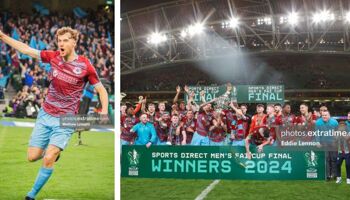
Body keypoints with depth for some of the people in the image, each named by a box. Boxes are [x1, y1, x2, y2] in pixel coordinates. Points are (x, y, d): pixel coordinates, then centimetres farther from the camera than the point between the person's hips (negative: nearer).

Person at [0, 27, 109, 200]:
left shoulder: (85, 66, -10)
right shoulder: (54, 57, -2)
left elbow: (101, 90, -1)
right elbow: (25, 49, 5)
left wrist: (104, 112, -16)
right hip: (45, 115, 4)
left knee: (48, 160, -17)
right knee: (32, 157, 4)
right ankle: (53, 151, 38)